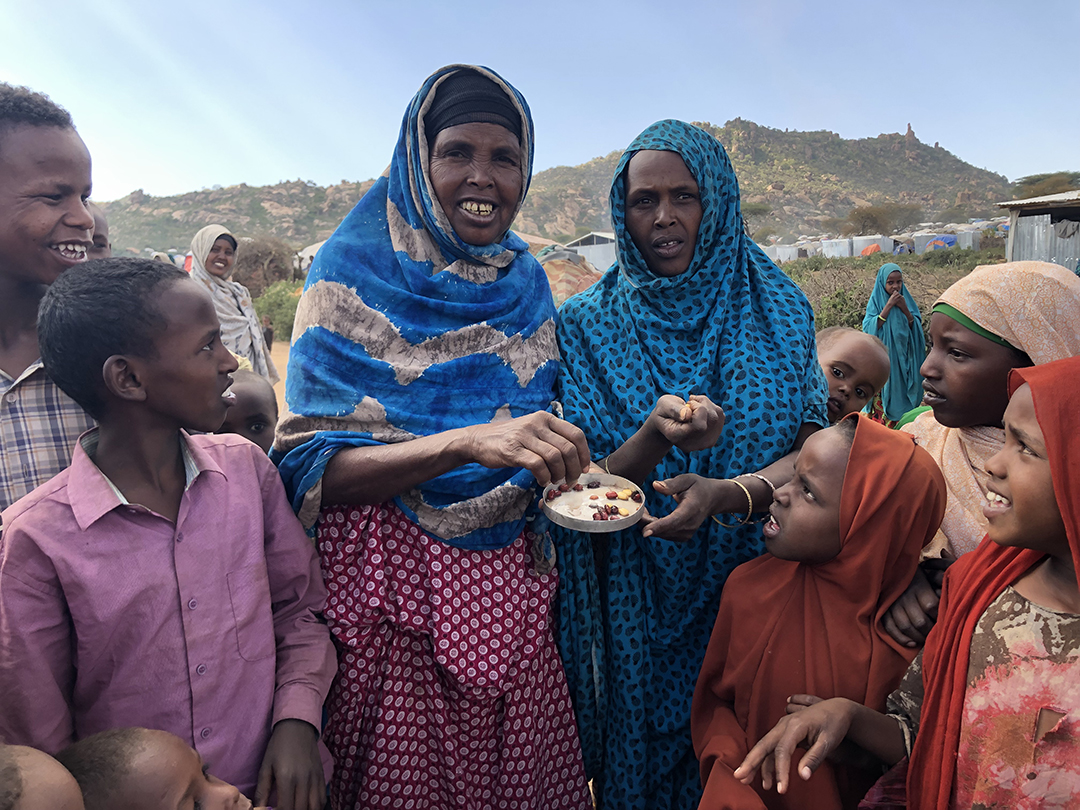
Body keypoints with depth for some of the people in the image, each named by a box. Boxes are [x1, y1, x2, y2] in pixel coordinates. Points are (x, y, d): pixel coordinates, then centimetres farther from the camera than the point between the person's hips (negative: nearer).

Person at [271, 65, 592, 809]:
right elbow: (309, 466, -15)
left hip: (509, 585, 4)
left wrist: (565, 469, -3)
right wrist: (468, 443, -28)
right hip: (393, 588, -4)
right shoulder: (355, 272, -7)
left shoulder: (526, 286, 6)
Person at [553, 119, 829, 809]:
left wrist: (723, 493, -26)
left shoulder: (776, 311, 0)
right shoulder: (587, 325, -4)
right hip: (634, 604, -1)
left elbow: (811, 454, -6)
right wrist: (655, 435, -29)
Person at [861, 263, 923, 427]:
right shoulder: (876, 301, -2)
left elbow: (917, 328, 1)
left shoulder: (907, 300, 6)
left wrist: (905, 309, -13)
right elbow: (869, 329, -15)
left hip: (904, 362, 3)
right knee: (882, 400, -3)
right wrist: (888, 306, -18)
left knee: (901, 397, 4)